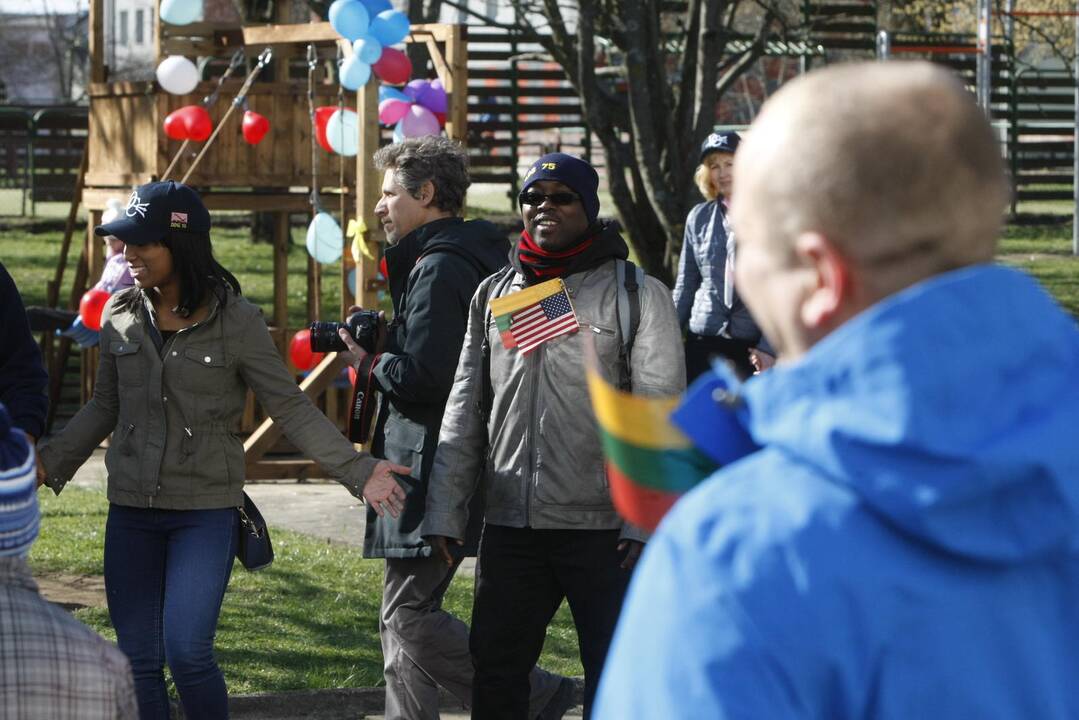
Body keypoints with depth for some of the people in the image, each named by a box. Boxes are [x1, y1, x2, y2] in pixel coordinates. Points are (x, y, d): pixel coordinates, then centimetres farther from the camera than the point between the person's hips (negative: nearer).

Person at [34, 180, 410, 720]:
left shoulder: (236, 321, -8)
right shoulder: (121, 316, 4)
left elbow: (291, 408, -5)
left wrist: (357, 471, -14)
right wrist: (49, 462, 9)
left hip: (206, 512, -4)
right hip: (131, 512, 4)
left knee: (187, 653, -15)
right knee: (139, 665, 5)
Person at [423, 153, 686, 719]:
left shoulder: (636, 294, 0)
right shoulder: (493, 295, 13)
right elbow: (464, 411, 15)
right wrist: (445, 512, 8)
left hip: (602, 525, -4)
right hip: (509, 525, 4)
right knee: (495, 672, 9)